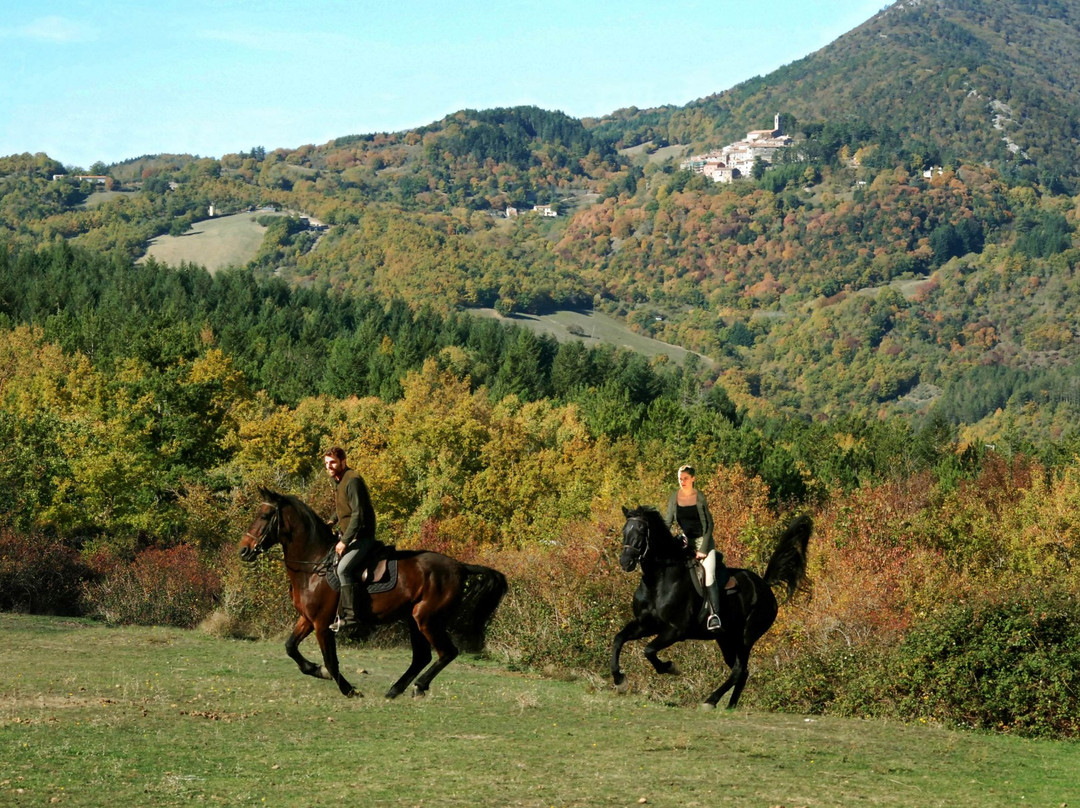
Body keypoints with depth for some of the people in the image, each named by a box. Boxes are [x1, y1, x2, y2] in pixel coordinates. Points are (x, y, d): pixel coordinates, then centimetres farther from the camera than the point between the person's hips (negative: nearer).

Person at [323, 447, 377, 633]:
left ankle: (350, 615, -27)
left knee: (343, 568, -27)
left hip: (362, 536, -11)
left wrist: (345, 542, -23)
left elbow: (358, 514, -24)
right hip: (347, 533, 11)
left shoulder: (352, 481, -19)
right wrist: (332, 521, 9)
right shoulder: (338, 480, 11)